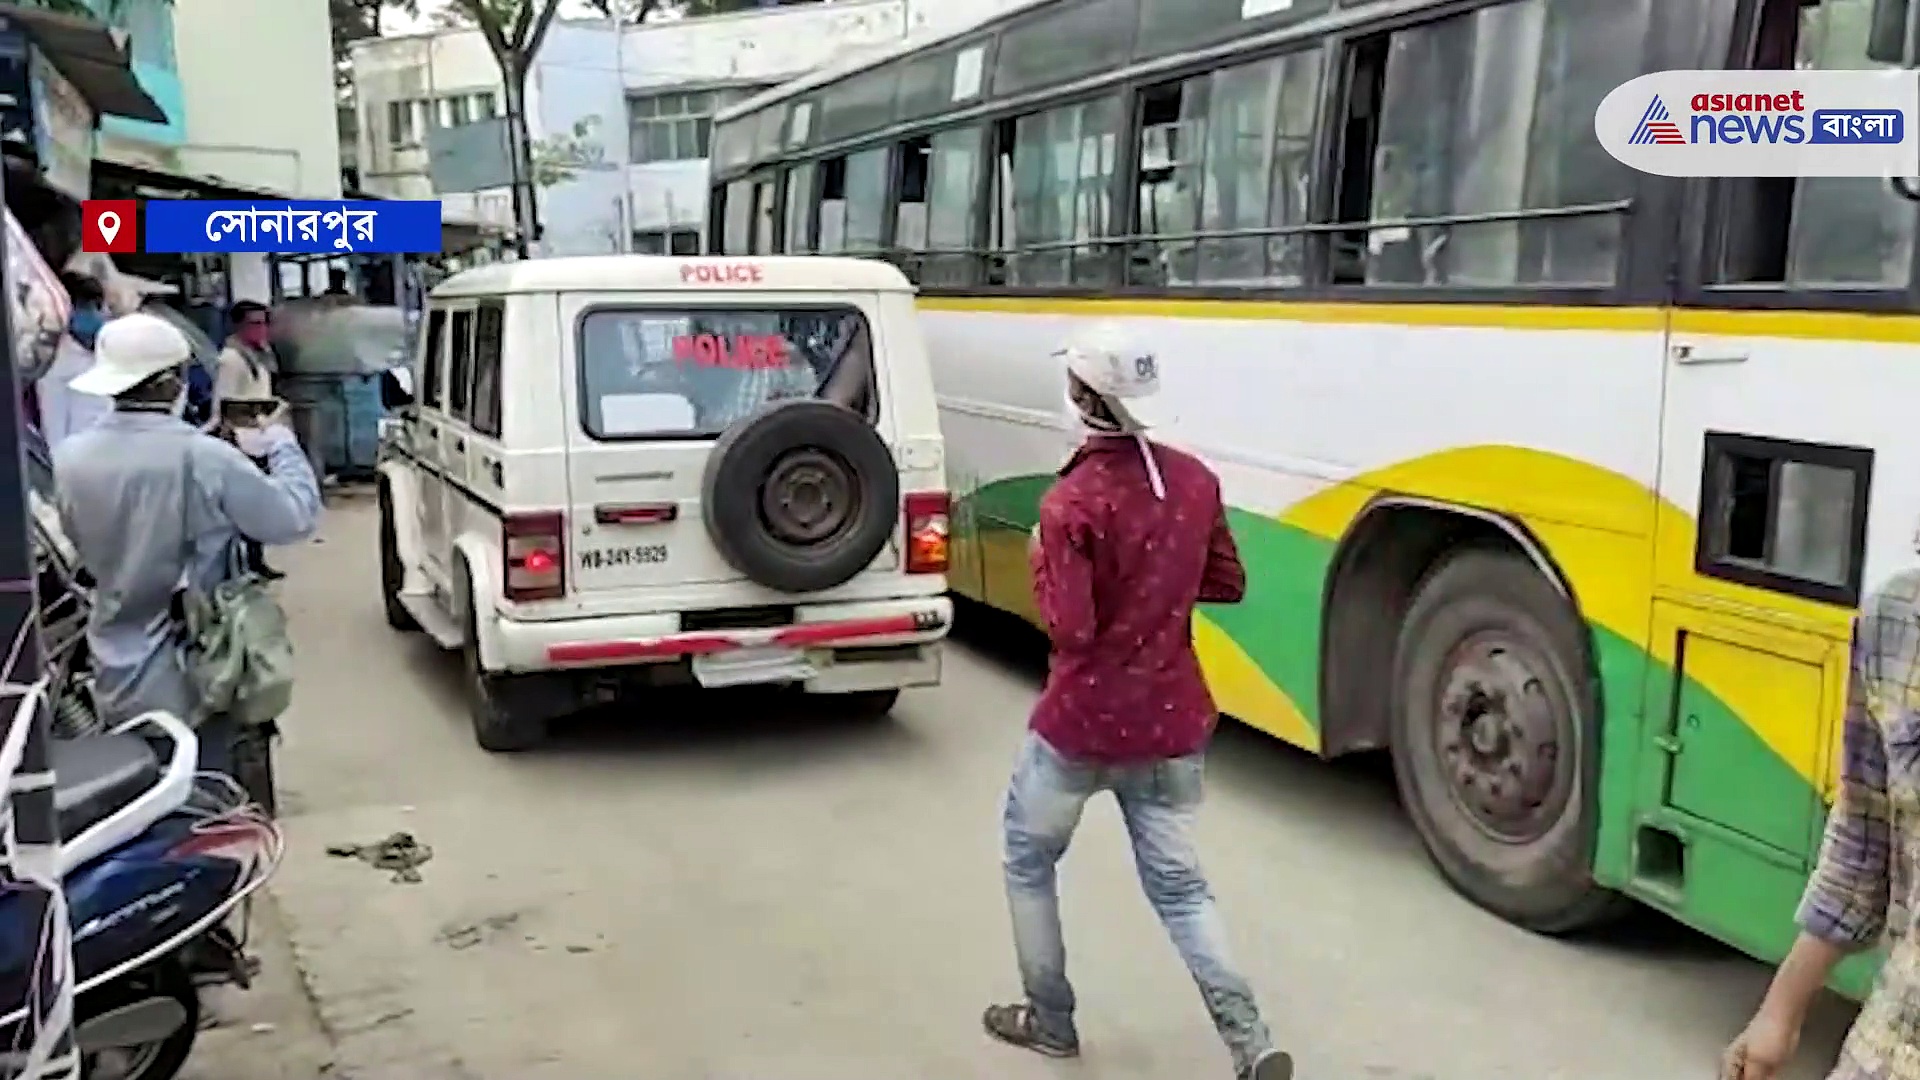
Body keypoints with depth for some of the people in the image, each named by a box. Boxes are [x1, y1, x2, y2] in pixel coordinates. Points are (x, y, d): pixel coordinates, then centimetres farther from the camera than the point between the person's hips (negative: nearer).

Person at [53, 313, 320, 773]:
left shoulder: (69, 460, -7)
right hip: (198, 686, -4)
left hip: (119, 686, 4)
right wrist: (283, 447, 5)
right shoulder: (205, 458, -22)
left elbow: (80, 544, 9)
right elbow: (296, 518, -13)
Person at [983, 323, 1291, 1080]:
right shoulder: (1193, 480, 0)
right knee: (1178, 883, 16)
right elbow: (1227, 584, 10)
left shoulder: (1072, 501, -19)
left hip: (1081, 725, -5)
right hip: (1173, 724, 5)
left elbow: (1071, 628, -21)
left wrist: (1044, 563, -5)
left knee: (1028, 861, 20)